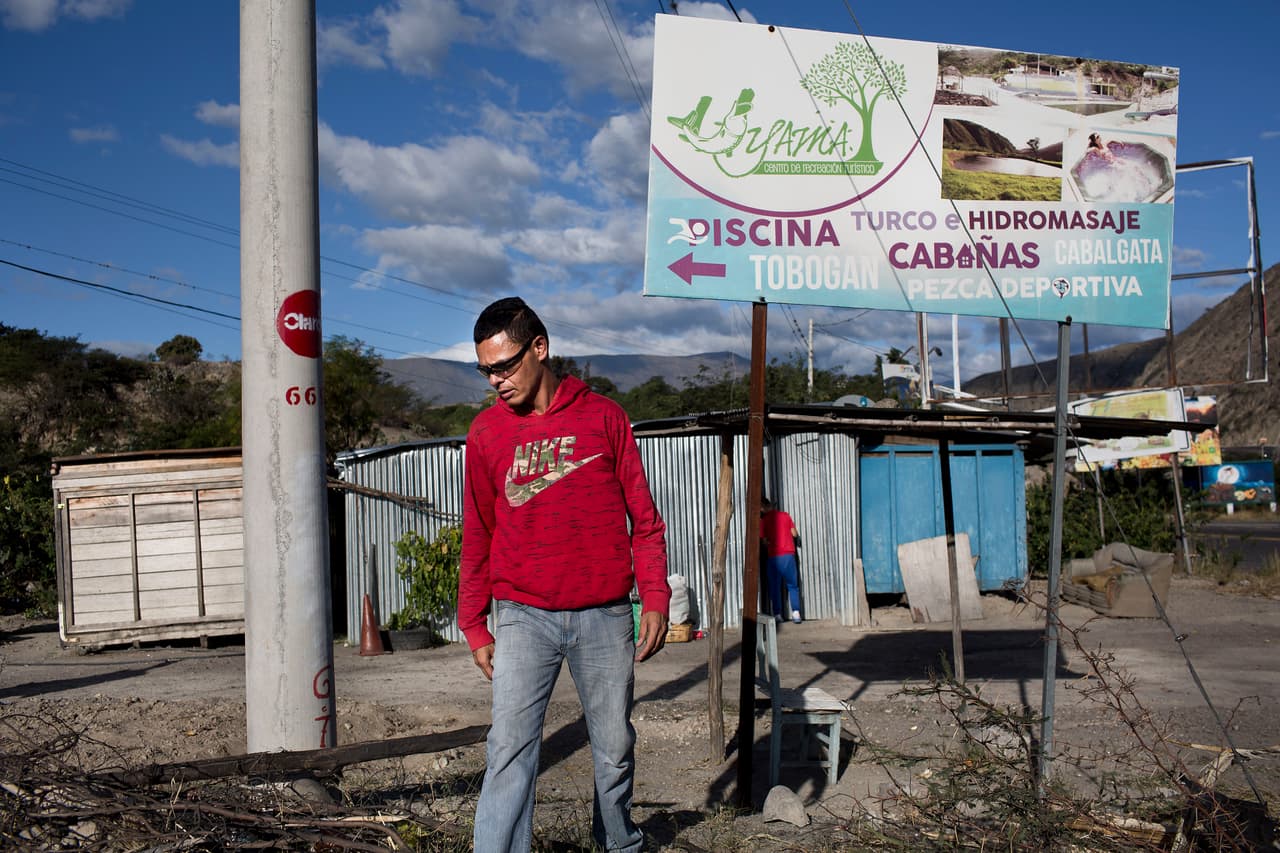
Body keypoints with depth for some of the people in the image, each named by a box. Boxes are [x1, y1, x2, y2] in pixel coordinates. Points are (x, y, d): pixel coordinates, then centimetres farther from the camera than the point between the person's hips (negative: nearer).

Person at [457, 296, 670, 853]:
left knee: (615, 746, 11)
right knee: (510, 748, -8)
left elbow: (643, 516, 4)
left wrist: (655, 598, -2)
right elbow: (477, 536, 10)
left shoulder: (603, 416, 2)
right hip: (523, 618, 0)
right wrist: (474, 625, 8)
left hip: (605, 617, 0)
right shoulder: (486, 432, 5)